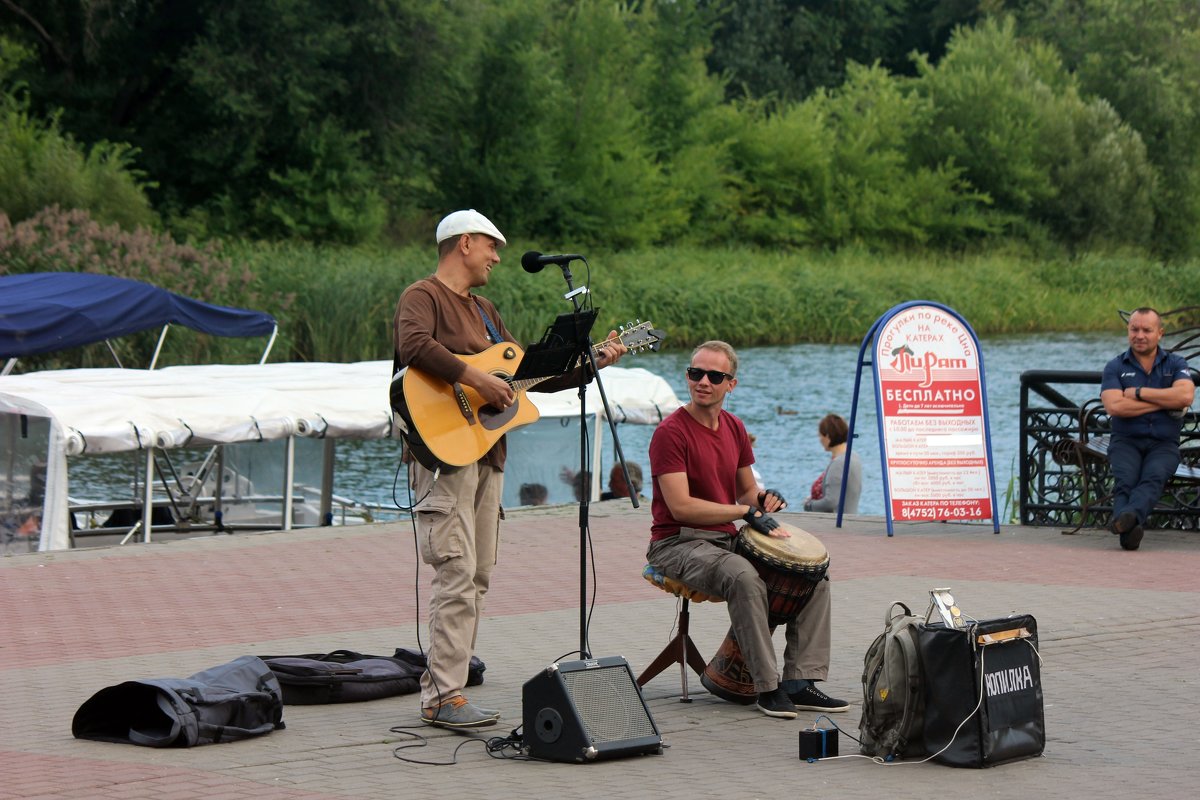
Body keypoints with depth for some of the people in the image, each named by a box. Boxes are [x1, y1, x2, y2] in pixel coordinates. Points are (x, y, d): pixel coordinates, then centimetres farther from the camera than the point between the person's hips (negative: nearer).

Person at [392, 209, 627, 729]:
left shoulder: (483, 310, 24)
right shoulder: (424, 296, -4)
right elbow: (414, 344, -26)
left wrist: (593, 361, 20)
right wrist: (476, 379, -28)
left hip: (486, 454, 9)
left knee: (477, 575, 8)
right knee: (457, 572, -14)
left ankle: (440, 682, 13)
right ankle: (443, 699, -13)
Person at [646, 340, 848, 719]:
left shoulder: (734, 428, 11)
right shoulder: (671, 432, -13)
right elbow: (681, 506, -21)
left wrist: (763, 498, -4)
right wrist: (747, 510, -18)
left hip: (727, 539, 8)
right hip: (677, 543, -8)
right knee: (744, 576, -36)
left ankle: (800, 682, -5)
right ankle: (768, 688, -28)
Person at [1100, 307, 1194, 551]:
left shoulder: (1175, 364, 13)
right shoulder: (1115, 367, 10)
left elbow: (1185, 396, -8)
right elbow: (1114, 406, -8)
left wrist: (1139, 393, -5)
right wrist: (1163, 402, -4)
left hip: (1164, 443, 0)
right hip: (1126, 441, 0)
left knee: (1153, 477, -33)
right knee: (1125, 480, -31)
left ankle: (1129, 516, -62)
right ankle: (1129, 531, -57)